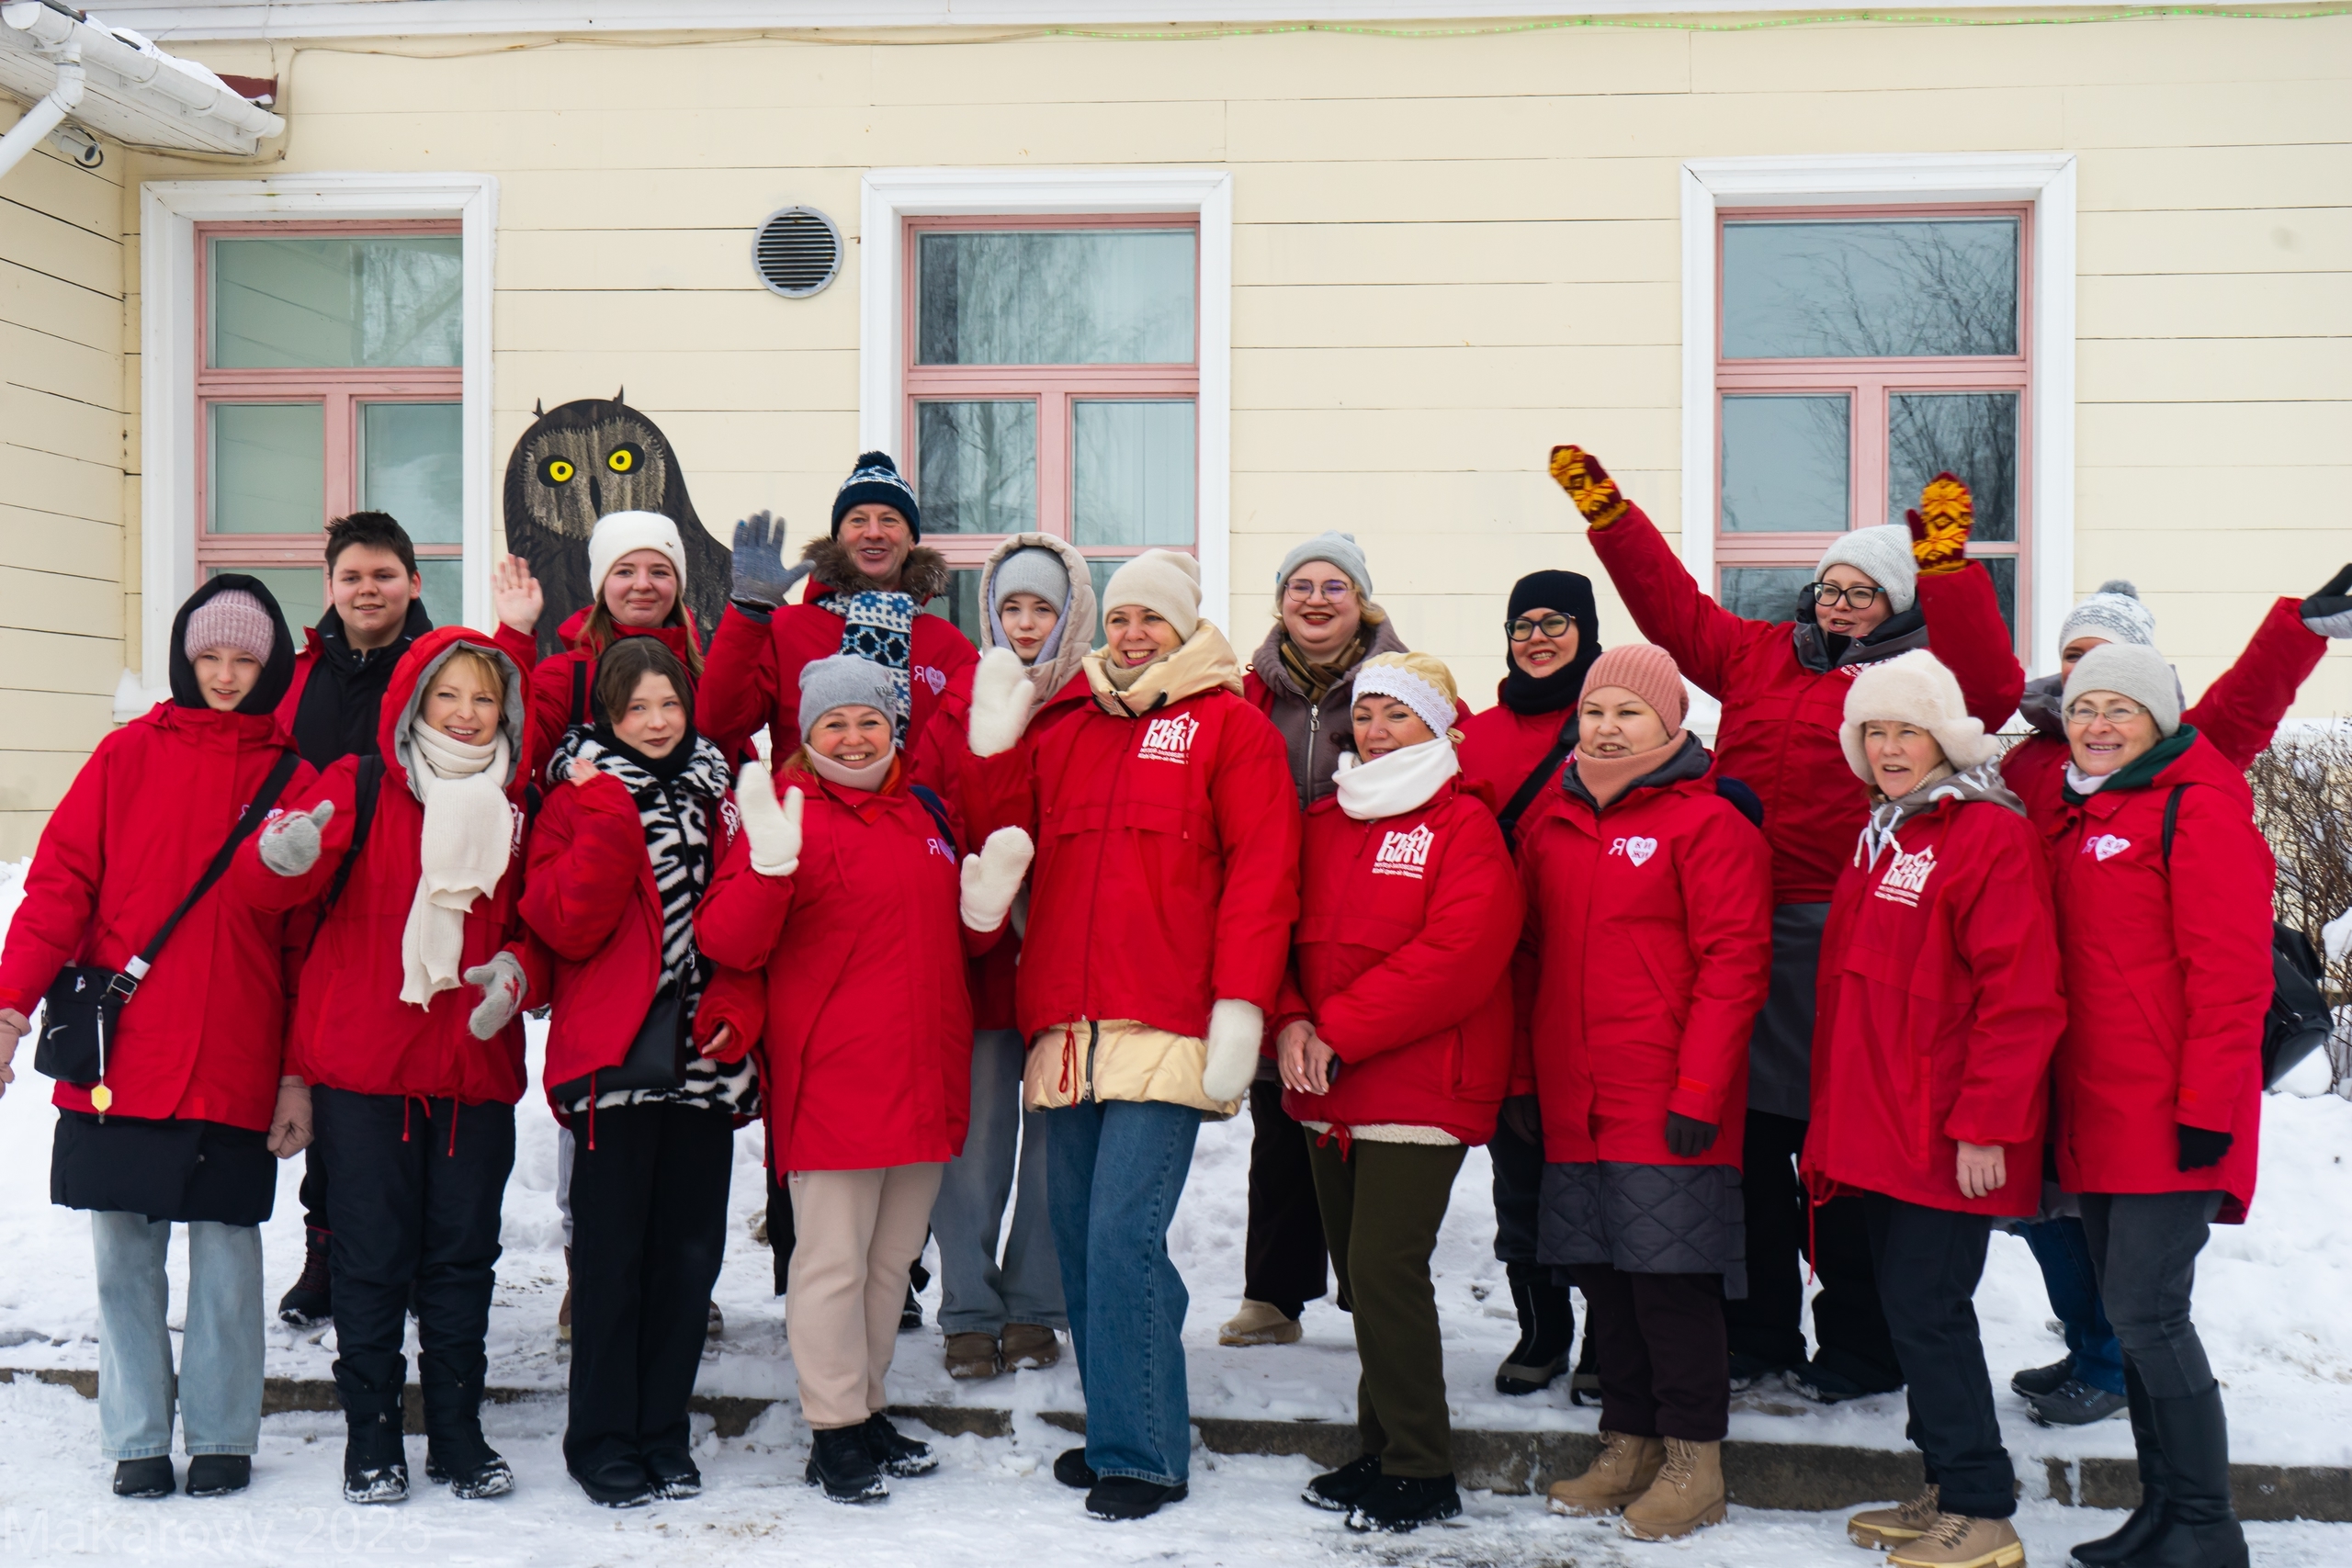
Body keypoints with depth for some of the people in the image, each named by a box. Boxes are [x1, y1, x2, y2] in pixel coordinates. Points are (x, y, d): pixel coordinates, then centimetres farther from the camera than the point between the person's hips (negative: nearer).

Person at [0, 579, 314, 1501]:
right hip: (119, 1066, 1)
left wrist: (299, 1075, 1)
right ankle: (137, 1441, 18)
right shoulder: (129, 755, 5)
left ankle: (222, 1437, 18)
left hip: (237, 1072, 0)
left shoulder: (294, 779, 5)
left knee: (227, 1253, 5)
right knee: (124, 1257, 6)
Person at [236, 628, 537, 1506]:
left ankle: (457, 1433, 21)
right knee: (373, 1259, 3)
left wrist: (517, 970, -4)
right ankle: (371, 1440, 16)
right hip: (363, 1069, -3)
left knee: (463, 1257, 9)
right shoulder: (360, 788, -2)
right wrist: (283, 856, -37)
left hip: (477, 1070, 3)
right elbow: (264, 885, -14)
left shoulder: (517, 808, 8)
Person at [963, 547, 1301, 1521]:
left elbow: (1261, 870, -5)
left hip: (1166, 1028, -6)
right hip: (1067, 1022, 6)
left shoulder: (1230, 724, 2)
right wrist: (994, 749, 6)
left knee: (1123, 1233, -12)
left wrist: (1240, 1005, -13)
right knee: (1078, 1234, 9)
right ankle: (1119, 1430, 22)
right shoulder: (1067, 729, 18)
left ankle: (1139, 1454, -2)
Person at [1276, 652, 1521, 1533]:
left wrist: (1338, 1033, -17)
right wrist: (1288, 1023, -10)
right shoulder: (1323, 823, 14)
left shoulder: (1464, 825, -5)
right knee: (1360, 1270, 12)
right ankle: (1383, 1449, 25)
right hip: (1328, 1095, 7)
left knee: (1386, 1268, -11)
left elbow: (1458, 952, -17)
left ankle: (1421, 1474, 0)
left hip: (1420, 1090, -7)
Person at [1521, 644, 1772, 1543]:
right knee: (1602, 1275, 11)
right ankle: (1628, 1446, 24)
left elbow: (1734, 964, -12)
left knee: (1672, 1276, -2)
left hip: (1669, 1106, -6)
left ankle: (1693, 1461, 11)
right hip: (1573, 1101, 6)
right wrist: (1528, 1069, 12)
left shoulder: (1708, 824, -7)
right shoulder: (1550, 821, 12)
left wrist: (1697, 1089, -16)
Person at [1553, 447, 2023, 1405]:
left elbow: (1990, 688, -17)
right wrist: (1605, 509, 20)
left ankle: (1857, 1348, 14)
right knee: (1748, 1139, 11)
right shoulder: (1758, 655, 17)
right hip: (1738, 930, 5)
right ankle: (1757, 1332, 23)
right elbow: (1672, 605, 23)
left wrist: (1946, 562, -26)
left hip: (1843, 939, -5)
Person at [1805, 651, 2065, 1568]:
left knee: (1929, 1312, -6)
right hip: (1880, 1130, 9)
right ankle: (1949, 1490, 25)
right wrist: (1838, 1115, 19)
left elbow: (2020, 994, -18)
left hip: (1948, 1137, -8)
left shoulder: (1990, 835, -12)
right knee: (1910, 1307, 13)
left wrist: (1986, 1123, -20)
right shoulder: (1881, 837, 16)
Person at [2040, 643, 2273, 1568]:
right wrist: (2058, 1101, 16)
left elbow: (2231, 971, -15)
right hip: (2097, 1114, 8)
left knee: (2148, 1313, -8)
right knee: (2130, 1313, 12)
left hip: (2171, 1121, -8)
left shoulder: (2197, 808, -9)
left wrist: (2207, 1107, -18)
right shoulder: (2073, 818, 16)